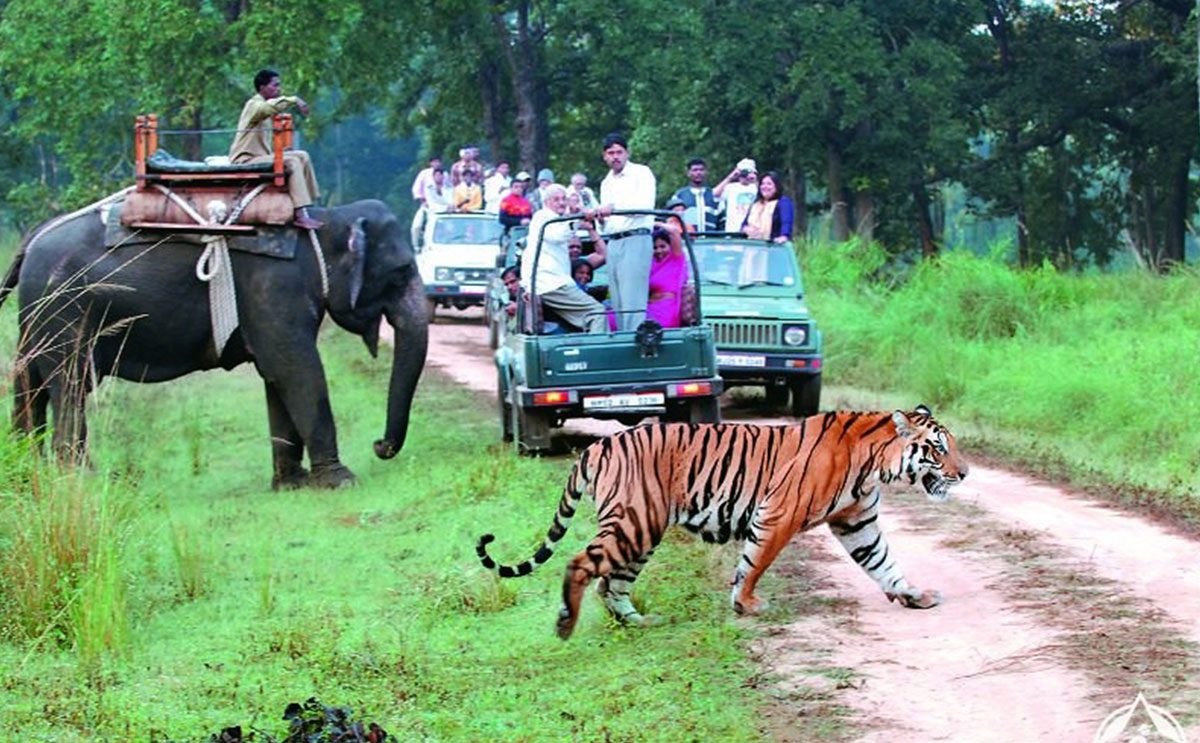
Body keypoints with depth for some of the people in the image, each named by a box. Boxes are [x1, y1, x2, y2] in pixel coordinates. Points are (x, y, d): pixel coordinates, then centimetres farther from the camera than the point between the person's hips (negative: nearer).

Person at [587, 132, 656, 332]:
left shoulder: (641, 173, 0)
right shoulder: (607, 183, 23)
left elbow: (645, 205, -15)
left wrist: (614, 208, -25)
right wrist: (595, 216, 2)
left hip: (636, 239, -7)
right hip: (613, 242, 7)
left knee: (632, 301, -14)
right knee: (617, 302, 3)